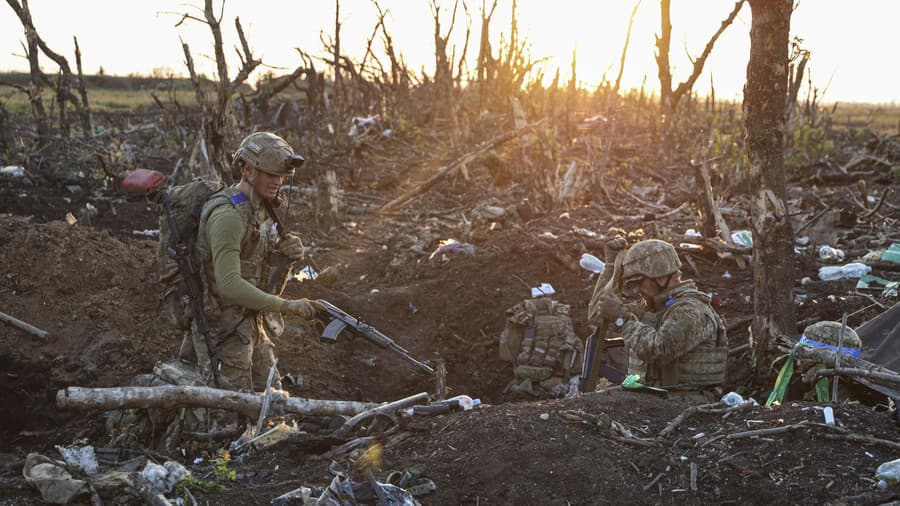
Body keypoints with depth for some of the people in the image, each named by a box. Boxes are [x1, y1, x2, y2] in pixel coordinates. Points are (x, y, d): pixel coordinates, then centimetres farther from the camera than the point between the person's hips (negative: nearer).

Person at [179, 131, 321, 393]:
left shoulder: (264, 210, 9)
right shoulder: (228, 215, -21)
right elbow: (230, 285, -29)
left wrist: (289, 255, -9)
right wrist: (287, 306, -27)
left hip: (254, 326, 9)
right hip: (225, 329, -9)